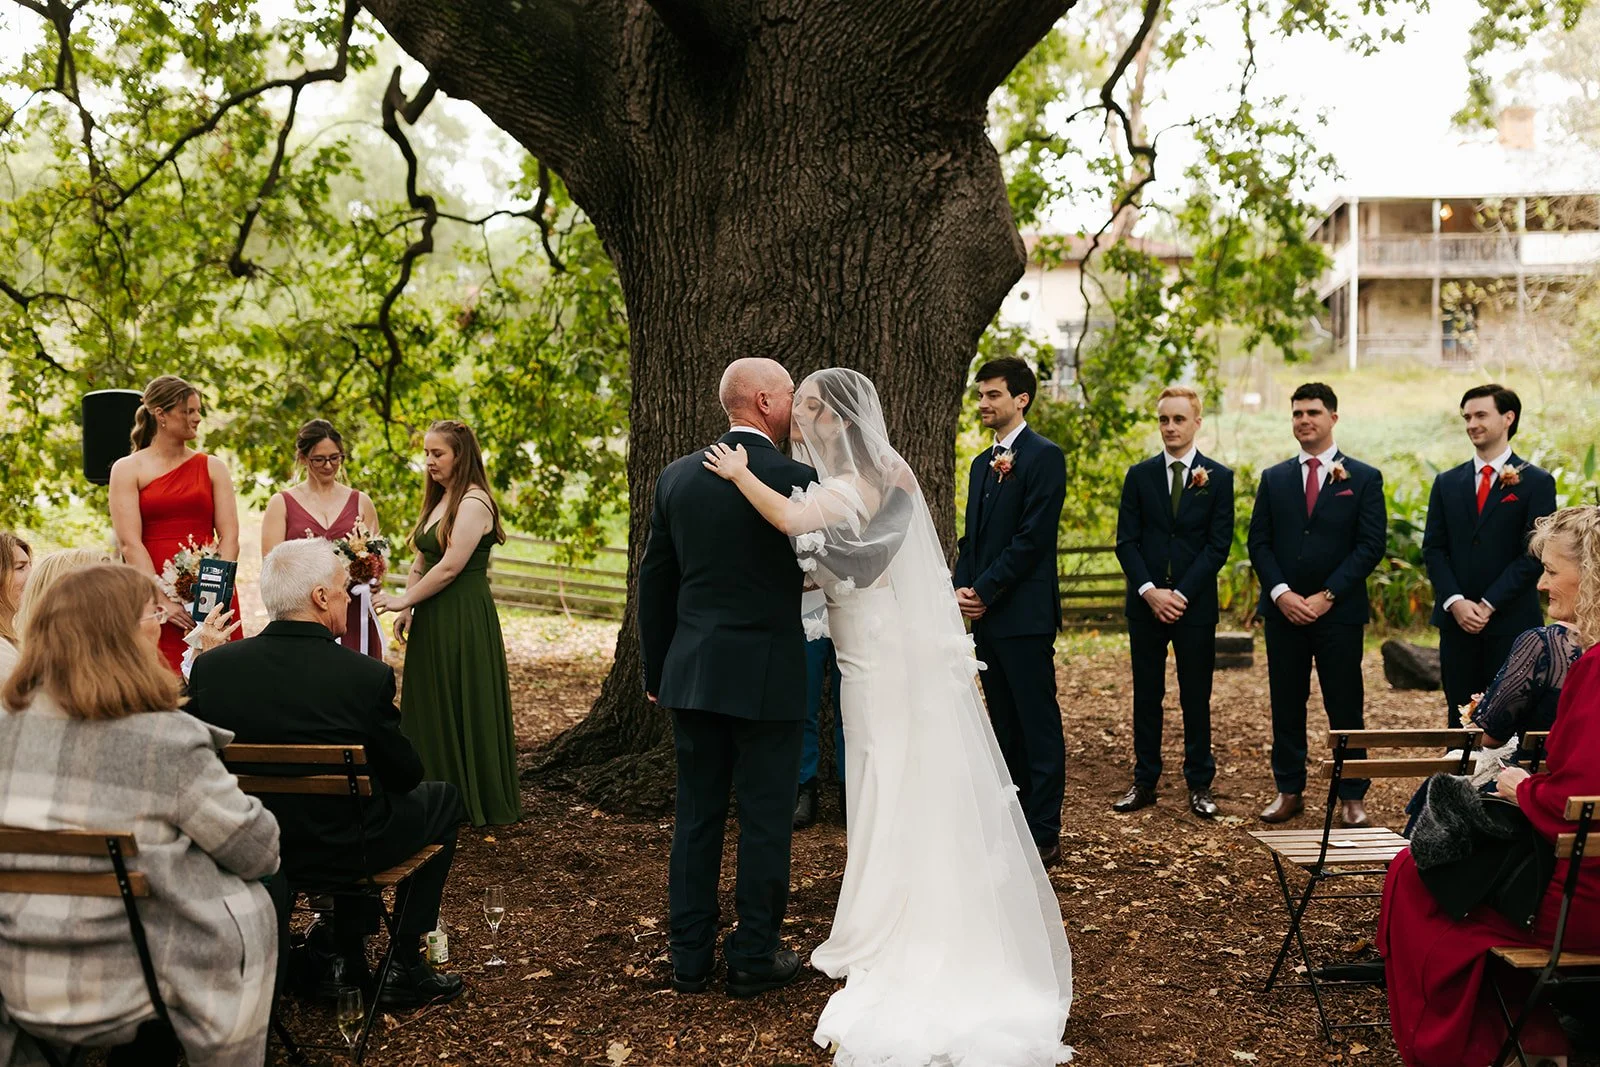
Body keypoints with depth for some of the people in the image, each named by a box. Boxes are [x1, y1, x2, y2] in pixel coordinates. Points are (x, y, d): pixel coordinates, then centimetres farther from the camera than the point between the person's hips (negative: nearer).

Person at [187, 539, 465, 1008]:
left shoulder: (210, 666, -11)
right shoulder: (367, 676, -21)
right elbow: (405, 774, -8)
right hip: (339, 853, -5)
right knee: (442, 798, 22)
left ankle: (349, 963, 35)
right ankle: (406, 968, 22)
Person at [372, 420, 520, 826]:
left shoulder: (474, 503, -14)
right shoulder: (439, 500, 15)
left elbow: (450, 567, -20)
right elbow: (421, 560, 16)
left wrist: (404, 600, -12)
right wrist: (407, 608, 6)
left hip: (464, 620, -9)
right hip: (433, 619, 9)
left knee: (462, 707, -1)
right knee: (430, 708, 11)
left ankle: (475, 801, 9)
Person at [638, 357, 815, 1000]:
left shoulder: (676, 477, 5)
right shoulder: (796, 479, -11)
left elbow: (654, 579, 10)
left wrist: (656, 671, 18)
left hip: (691, 674, 5)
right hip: (767, 678, -5)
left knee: (696, 815, 12)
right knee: (765, 819, 6)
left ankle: (689, 957, 18)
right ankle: (754, 958, 13)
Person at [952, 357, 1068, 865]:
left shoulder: (1045, 456, -8)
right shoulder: (983, 463, 18)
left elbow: (1032, 537, -15)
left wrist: (984, 590, -14)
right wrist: (961, 589, 1)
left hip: (1024, 614, -8)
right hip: (985, 614, 8)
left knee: (1039, 727, -3)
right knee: (1005, 727, 13)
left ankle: (1044, 836, 1)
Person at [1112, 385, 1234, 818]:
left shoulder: (1218, 478, 1)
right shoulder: (1139, 475, 6)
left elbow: (1218, 545, -4)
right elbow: (1126, 541, 2)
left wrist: (1181, 594, -12)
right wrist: (1150, 591, -11)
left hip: (1195, 604, -2)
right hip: (1145, 603, 2)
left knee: (1196, 698, 4)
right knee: (1146, 696, 7)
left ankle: (1199, 785, 12)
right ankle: (1144, 782, 14)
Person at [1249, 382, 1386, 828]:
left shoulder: (1364, 478, 2)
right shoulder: (1273, 478, 11)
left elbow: (1370, 545, -5)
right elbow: (1259, 542, 6)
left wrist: (1326, 596, -13)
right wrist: (1281, 593, -9)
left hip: (1339, 611, -3)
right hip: (1283, 609, 3)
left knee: (1345, 707, 1)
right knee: (1286, 705, 7)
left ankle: (1352, 798, 8)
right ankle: (1289, 791, 16)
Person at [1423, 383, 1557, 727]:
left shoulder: (1537, 483, -1)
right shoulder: (1447, 483, 12)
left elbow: (1534, 554, -7)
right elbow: (1433, 548, 7)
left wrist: (1488, 605, -13)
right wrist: (1455, 601, -8)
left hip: (1511, 623, -3)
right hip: (1456, 622, 4)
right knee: (1460, 723, 7)